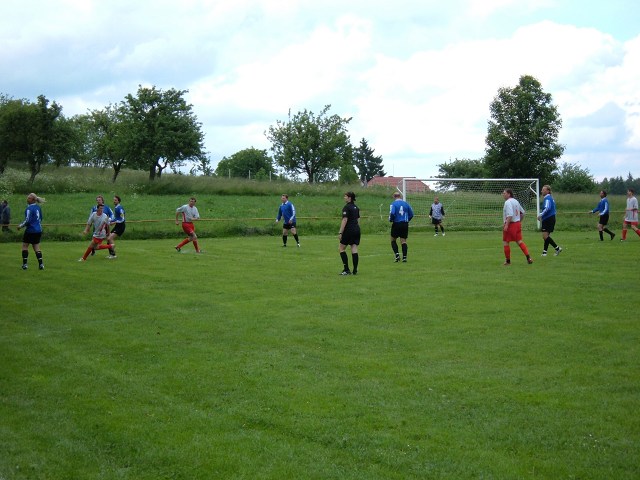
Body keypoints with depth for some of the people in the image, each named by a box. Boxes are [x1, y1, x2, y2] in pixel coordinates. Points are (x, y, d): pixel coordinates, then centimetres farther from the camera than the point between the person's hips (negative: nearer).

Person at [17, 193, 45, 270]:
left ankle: (25, 264, 5)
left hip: (30, 230, -7)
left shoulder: (29, 209, -16)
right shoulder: (38, 207, 8)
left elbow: (27, 221, -20)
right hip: (38, 230, 7)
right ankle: (41, 264, 0)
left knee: (25, 246, 8)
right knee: (36, 247, 10)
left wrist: (21, 226, -7)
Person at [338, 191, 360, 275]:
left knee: (341, 248, 3)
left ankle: (346, 269, -3)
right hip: (357, 230, 7)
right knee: (354, 249, 5)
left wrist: (340, 232, -17)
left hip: (349, 230, -7)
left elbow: (345, 220, -17)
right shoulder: (356, 207, 14)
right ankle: (355, 270, 2)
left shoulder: (346, 207, -11)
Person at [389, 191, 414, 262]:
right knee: (403, 241, 5)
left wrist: (391, 220, 0)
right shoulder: (406, 204, 8)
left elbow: (392, 213, -19)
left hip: (396, 224, -3)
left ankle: (397, 254, -4)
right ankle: (404, 257, -4)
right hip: (405, 224, 3)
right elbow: (411, 214, 8)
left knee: (393, 240, 12)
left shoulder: (393, 204, -5)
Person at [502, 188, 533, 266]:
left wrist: (506, 225, -27)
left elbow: (510, 215, -26)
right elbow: (522, 212, 21)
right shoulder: (516, 201, 14)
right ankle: (528, 257, 2)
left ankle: (508, 260, 7)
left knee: (505, 242, 3)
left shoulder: (508, 202, -15)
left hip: (510, 224, -9)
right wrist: (520, 221, 27)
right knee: (519, 241, 11)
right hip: (518, 224, 9)